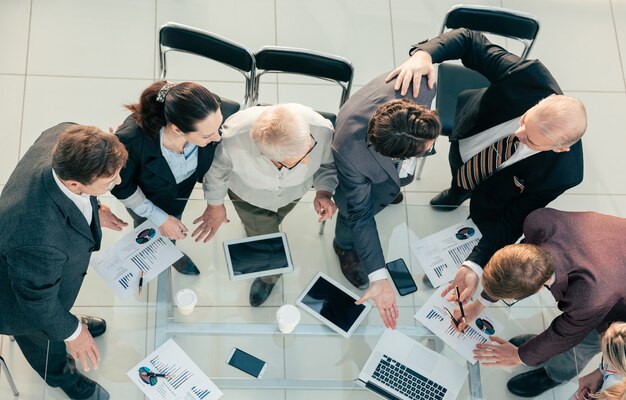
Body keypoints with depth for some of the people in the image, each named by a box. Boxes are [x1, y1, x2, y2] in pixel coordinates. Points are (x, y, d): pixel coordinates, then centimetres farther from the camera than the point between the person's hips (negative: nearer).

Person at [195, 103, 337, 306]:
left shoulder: (321, 130, -43)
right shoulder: (233, 142, -47)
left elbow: (328, 162, -16)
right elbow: (216, 168, -19)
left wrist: (324, 191, -33)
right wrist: (215, 204, -3)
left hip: (293, 191, 2)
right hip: (248, 194, -2)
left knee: (269, 224, 30)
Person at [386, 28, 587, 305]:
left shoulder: (562, 174, -44)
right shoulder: (530, 77, -45)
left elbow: (513, 219, -30)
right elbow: (470, 41, -32)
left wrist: (475, 266, -38)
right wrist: (423, 54, -50)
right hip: (464, 145, 4)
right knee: (459, 178, 36)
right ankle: (457, 192, 74)